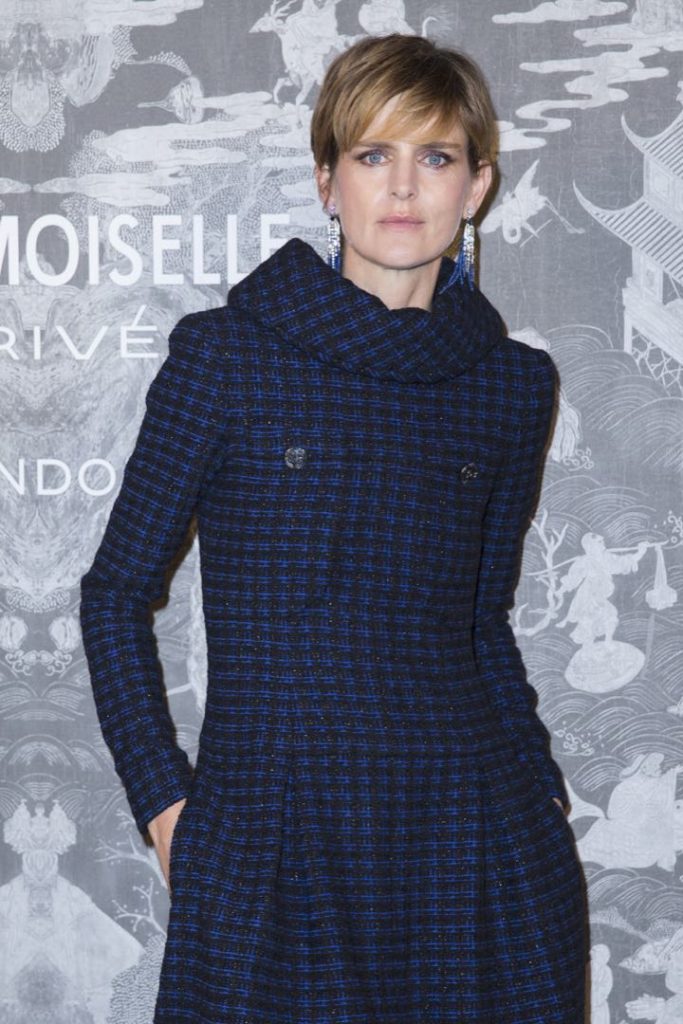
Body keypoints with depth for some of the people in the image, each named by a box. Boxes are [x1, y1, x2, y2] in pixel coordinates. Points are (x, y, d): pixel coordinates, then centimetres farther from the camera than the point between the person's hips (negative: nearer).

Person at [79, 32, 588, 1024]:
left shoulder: (513, 384, 6)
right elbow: (117, 590, 3)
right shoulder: (225, 354, -3)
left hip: (476, 833, 3)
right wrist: (165, 803, -3)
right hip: (269, 844, -2)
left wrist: (541, 788, 7)